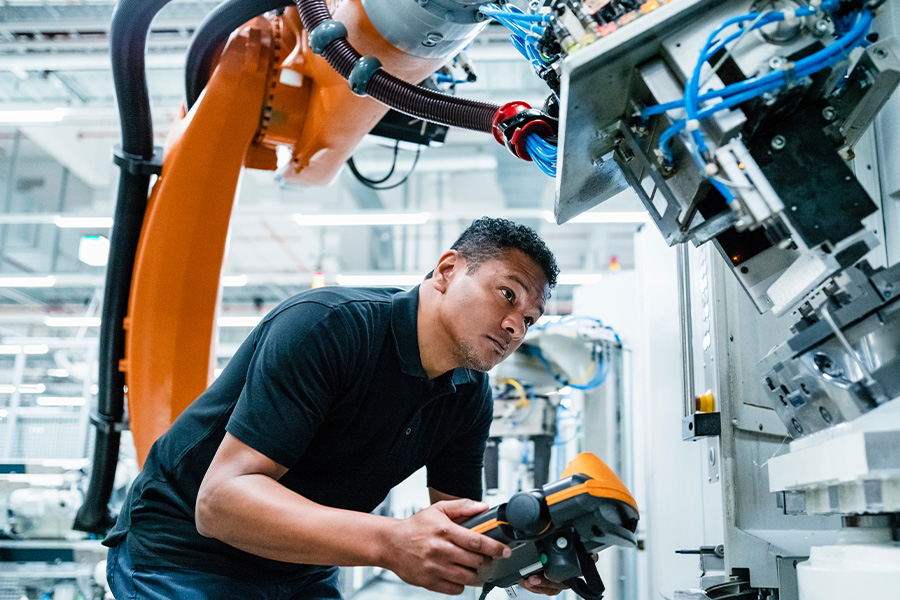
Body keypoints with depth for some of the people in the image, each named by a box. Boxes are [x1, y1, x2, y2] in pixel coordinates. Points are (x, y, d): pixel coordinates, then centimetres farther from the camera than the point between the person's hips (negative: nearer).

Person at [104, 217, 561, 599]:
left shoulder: (470, 399, -3)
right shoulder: (328, 325, -27)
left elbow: (459, 529, -1)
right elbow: (220, 499, -33)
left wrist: (522, 553, -24)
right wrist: (391, 543, -43)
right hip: (184, 556, -6)